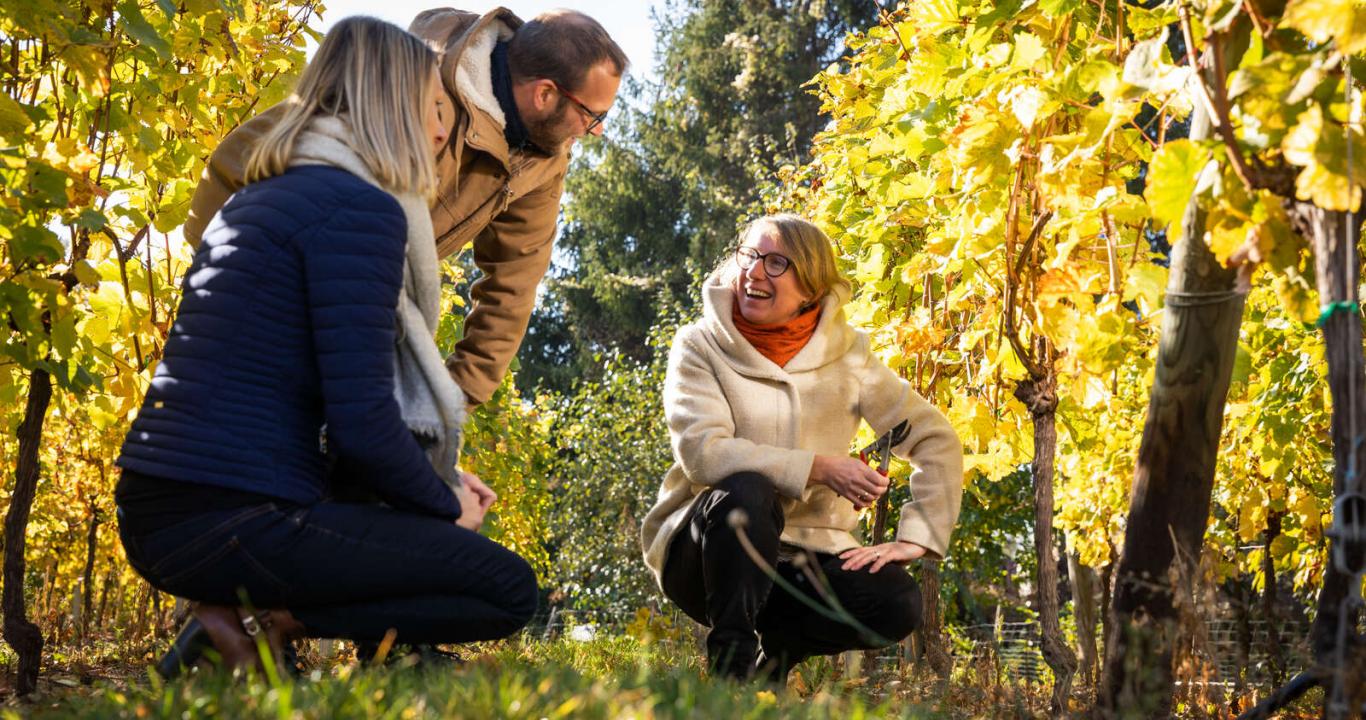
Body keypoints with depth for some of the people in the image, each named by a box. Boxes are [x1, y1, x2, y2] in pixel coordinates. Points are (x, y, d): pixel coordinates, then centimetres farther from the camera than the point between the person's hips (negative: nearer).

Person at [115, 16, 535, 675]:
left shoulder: (259, 199, 19)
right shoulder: (362, 207, -11)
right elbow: (362, 423, -18)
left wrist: (439, 485, 20)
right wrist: (448, 502, 1)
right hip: (232, 521, -9)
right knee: (507, 588, -1)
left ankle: (246, 607, 8)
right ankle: (270, 619, -9)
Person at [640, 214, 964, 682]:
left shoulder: (845, 354, 2)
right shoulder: (700, 346, -5)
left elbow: (935, 439, 3)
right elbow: (702, 452, -19)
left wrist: (915, 538, -9)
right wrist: (819, 468, -26)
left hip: (802, 556, 3)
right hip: (702, 552, -3)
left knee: (896, 603, -24)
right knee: (746, 492, -35)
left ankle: (777, 646, 3)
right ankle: (730, 662, -19)